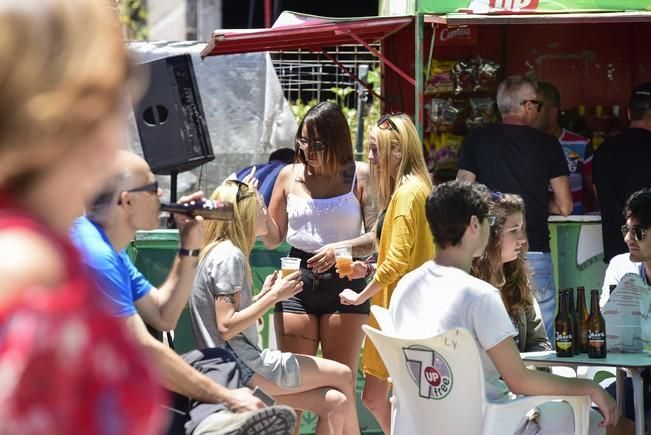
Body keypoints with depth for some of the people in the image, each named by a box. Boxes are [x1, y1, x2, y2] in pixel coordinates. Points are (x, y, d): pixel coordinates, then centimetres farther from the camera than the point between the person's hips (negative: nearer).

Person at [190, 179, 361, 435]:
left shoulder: (222, 252, 17)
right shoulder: (229, 256, -14)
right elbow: (226, 327, -21)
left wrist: (265, 294, 11)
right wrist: (273, 297, -15)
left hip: (242, 365, 10)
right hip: (240, 369, -10)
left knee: (335, 403, 2)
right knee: (343, 376, -1)